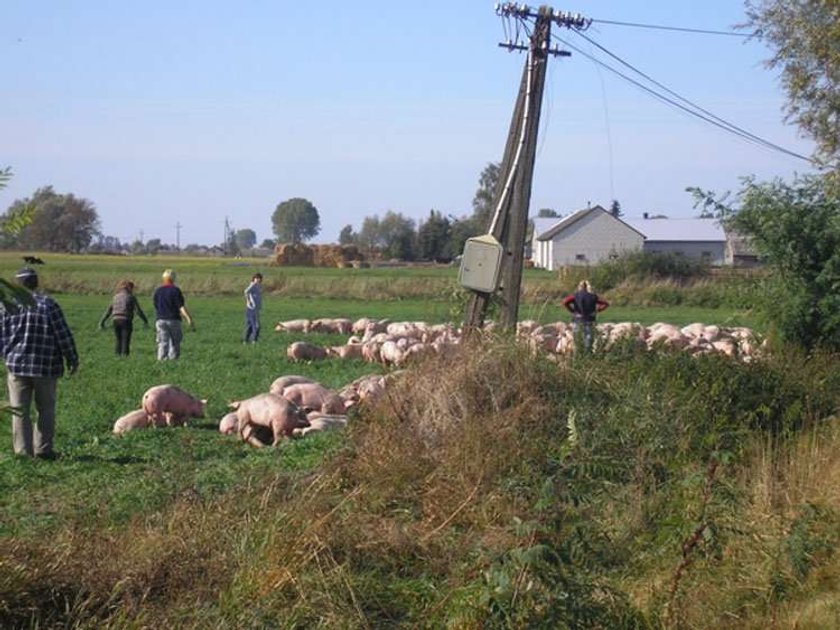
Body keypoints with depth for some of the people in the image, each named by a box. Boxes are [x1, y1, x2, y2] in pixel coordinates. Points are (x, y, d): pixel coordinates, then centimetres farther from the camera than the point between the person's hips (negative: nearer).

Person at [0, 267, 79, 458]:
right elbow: (63, 335, -5)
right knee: (46, 410, 11)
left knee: (20, 411, 5)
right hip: (46, 367, -1)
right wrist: (72, 359, 6)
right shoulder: (48, 304, -6)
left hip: (17, 366, 1)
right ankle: (43, 449, 10)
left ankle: (22, 451, 2)